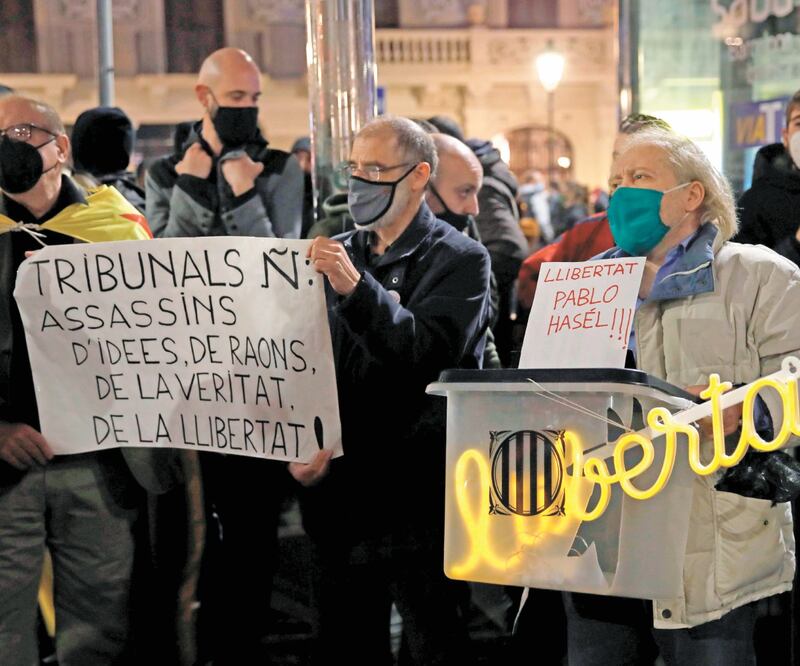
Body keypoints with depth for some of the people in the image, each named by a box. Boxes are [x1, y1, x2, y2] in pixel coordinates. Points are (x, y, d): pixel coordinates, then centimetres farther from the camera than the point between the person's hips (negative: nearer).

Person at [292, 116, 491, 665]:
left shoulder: (461, 260, -1)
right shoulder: (334, 255, 14)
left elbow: (429, 355, -17)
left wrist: (357, 288, -27)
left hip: (419, 499, -5)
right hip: (339, 495, 5)